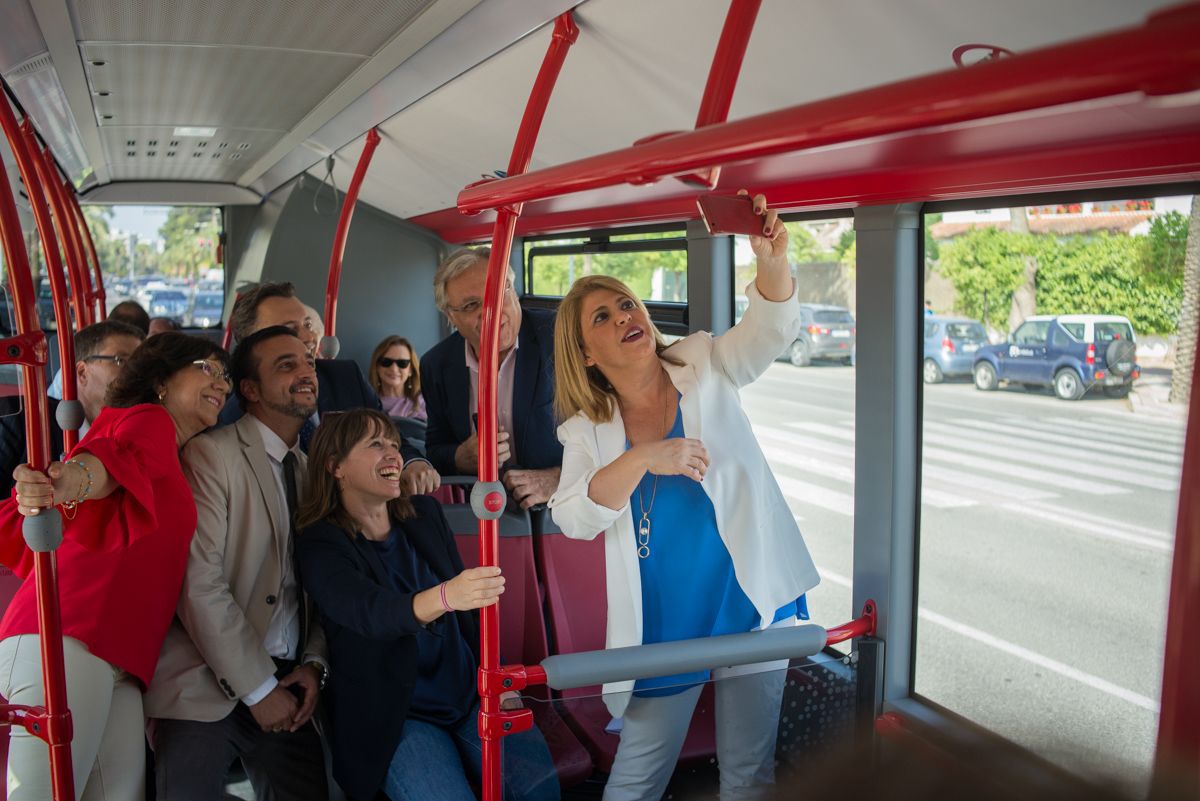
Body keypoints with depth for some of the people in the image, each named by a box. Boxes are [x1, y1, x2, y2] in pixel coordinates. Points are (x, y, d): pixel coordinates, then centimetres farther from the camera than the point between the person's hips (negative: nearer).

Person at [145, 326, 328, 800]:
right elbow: (200, 584, -16)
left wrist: (314, 664, -4)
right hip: (206, 690, -5)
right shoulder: (212, 453, -9)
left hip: (286, 683, 5)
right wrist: (258, 689, -14)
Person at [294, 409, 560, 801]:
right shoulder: (320, 545, -11)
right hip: (394, 716, -3)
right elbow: (370, 612, -30)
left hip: (471, 694, 4)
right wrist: (443, 597, -49)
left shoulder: (425, 514, 5)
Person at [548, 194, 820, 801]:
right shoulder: (587, 431, -1)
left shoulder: (706, 369, -1)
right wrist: (642, 459, -26)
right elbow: (573, 519, -14)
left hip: (751, 600, 0)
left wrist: (772, 262, -36)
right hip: (664, 625, 1)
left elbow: (771, 328, -16)